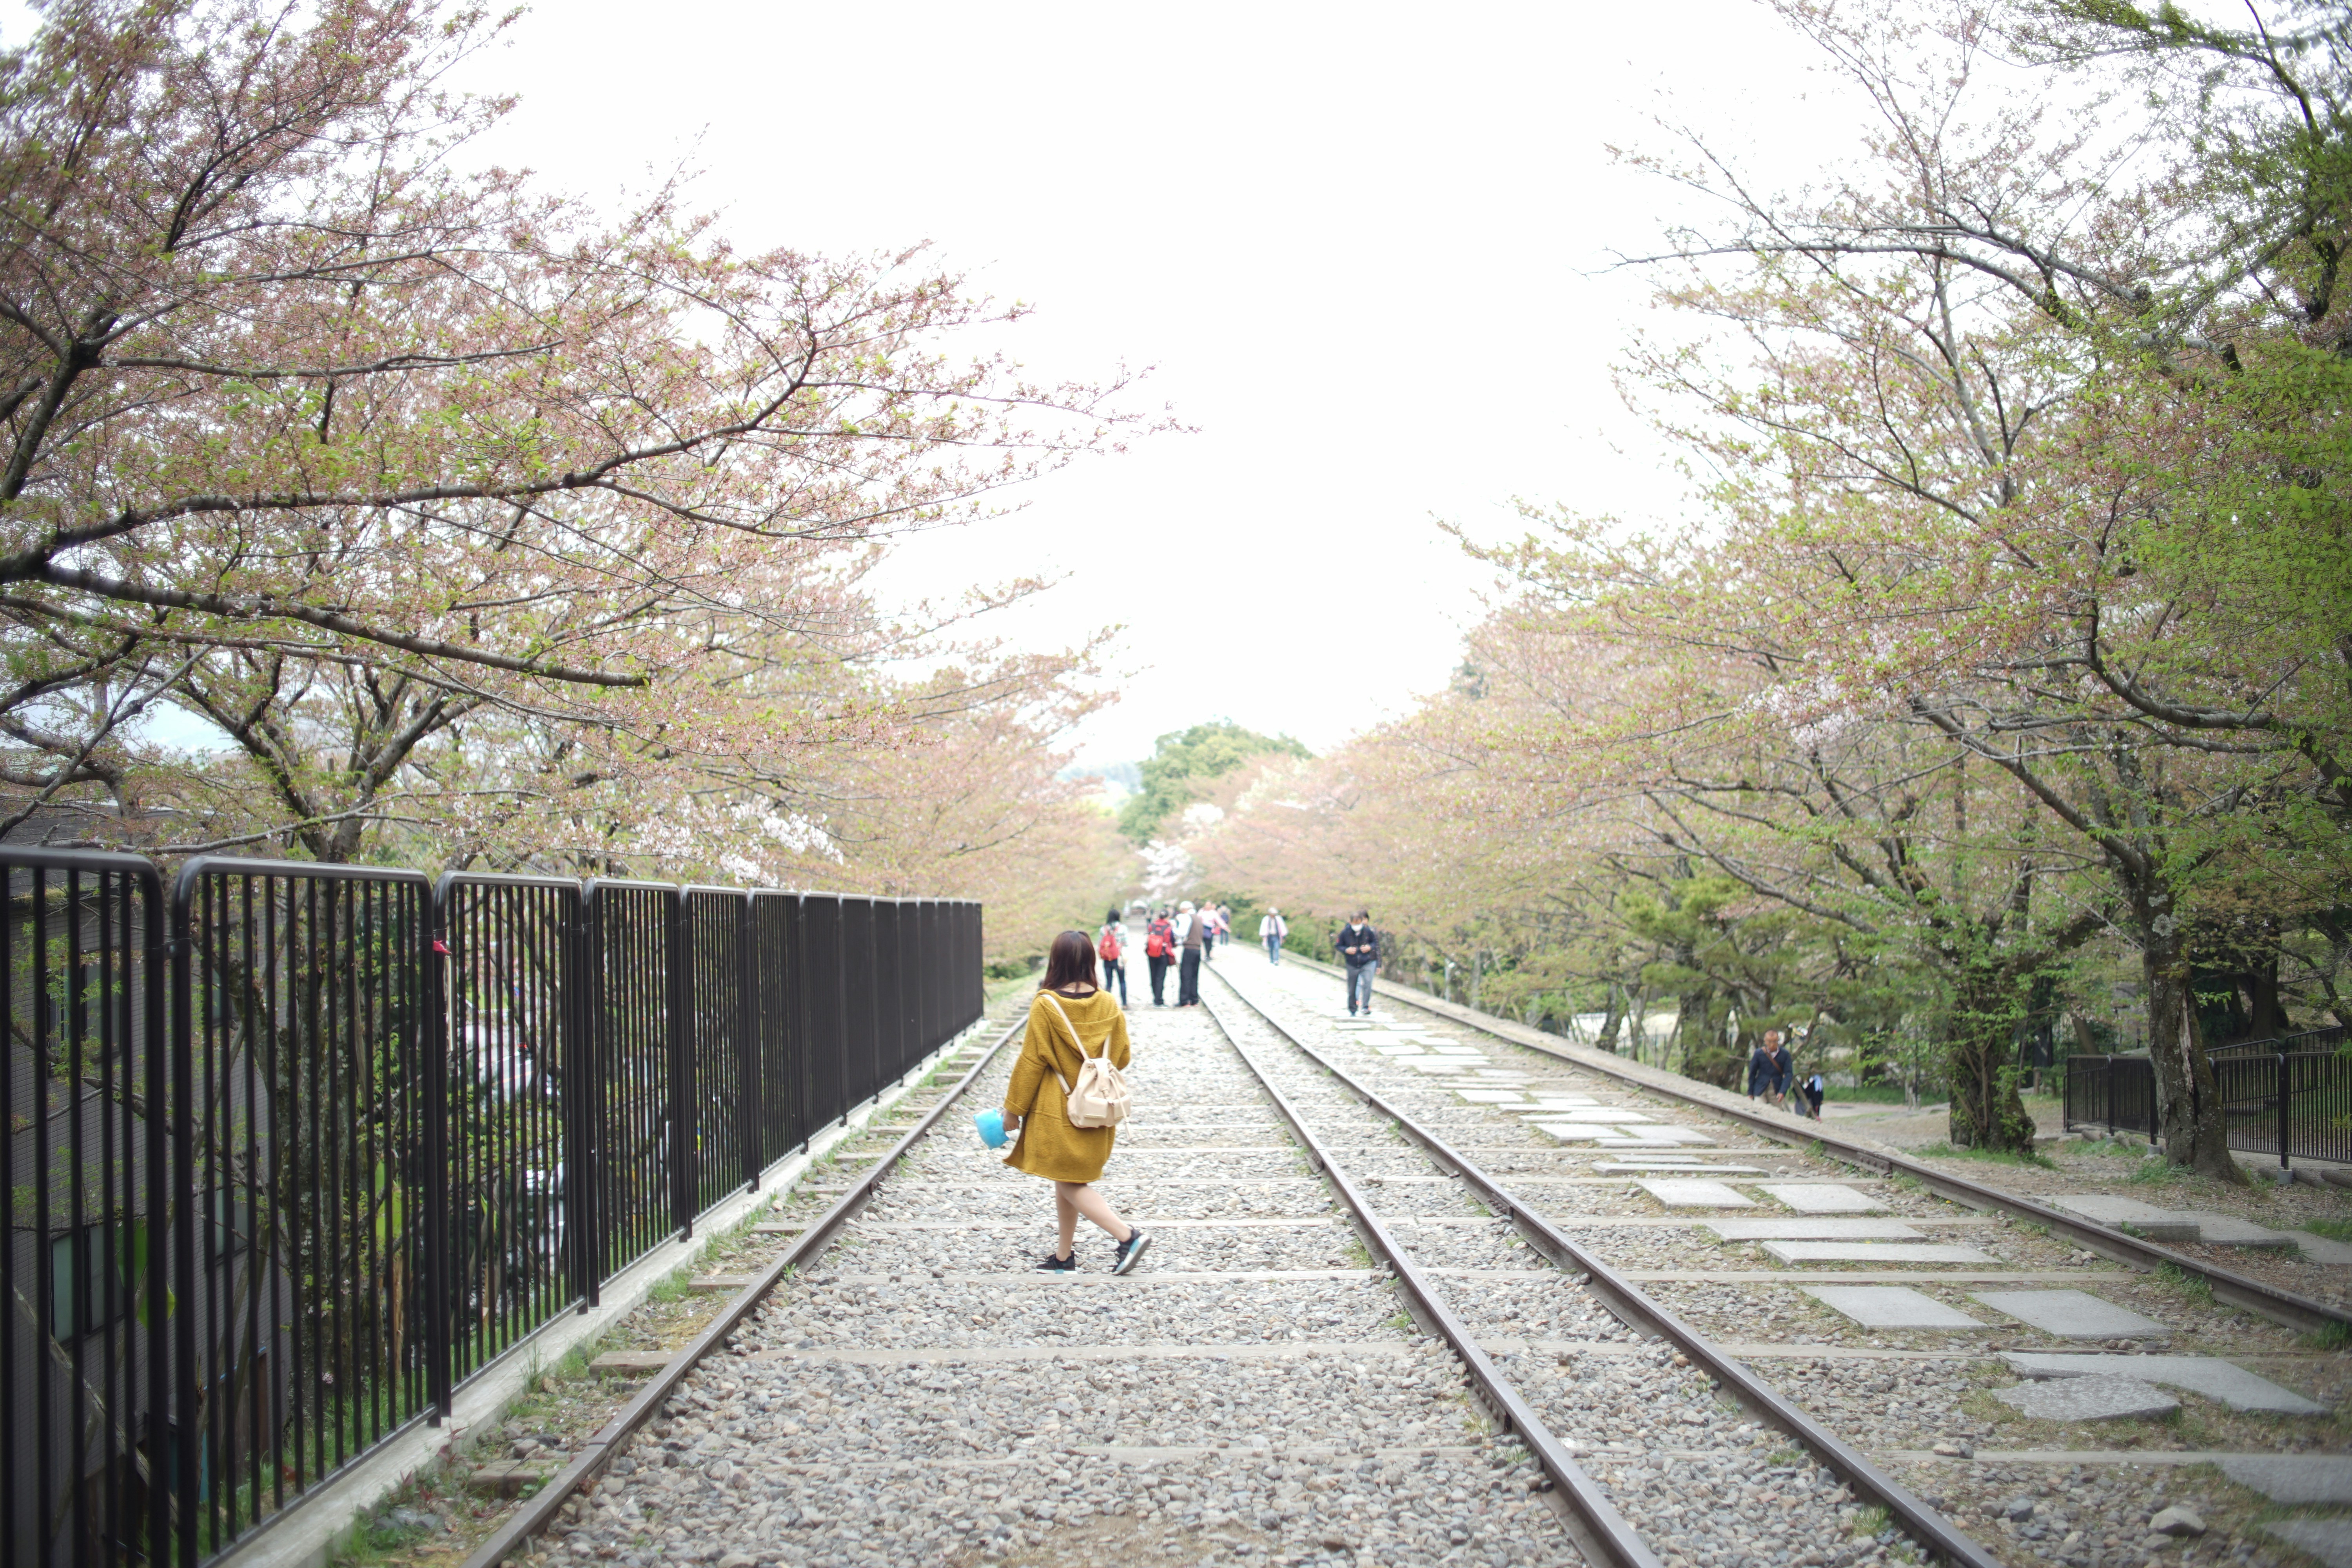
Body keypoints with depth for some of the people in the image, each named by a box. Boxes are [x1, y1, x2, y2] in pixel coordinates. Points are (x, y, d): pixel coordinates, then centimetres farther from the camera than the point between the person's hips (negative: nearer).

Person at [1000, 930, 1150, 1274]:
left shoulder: (1045, 1006, -17)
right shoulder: (1108, 1006, -3)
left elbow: (1031, 1063, -13)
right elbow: (1122, 1059, 7)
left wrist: (1013, 1110, -3)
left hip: (1057, 1112, -6)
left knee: (1068, 1183, 1)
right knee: (1070, 1181, 17)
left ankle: (1127, 1235, -11)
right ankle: (1064, 1255, 23)